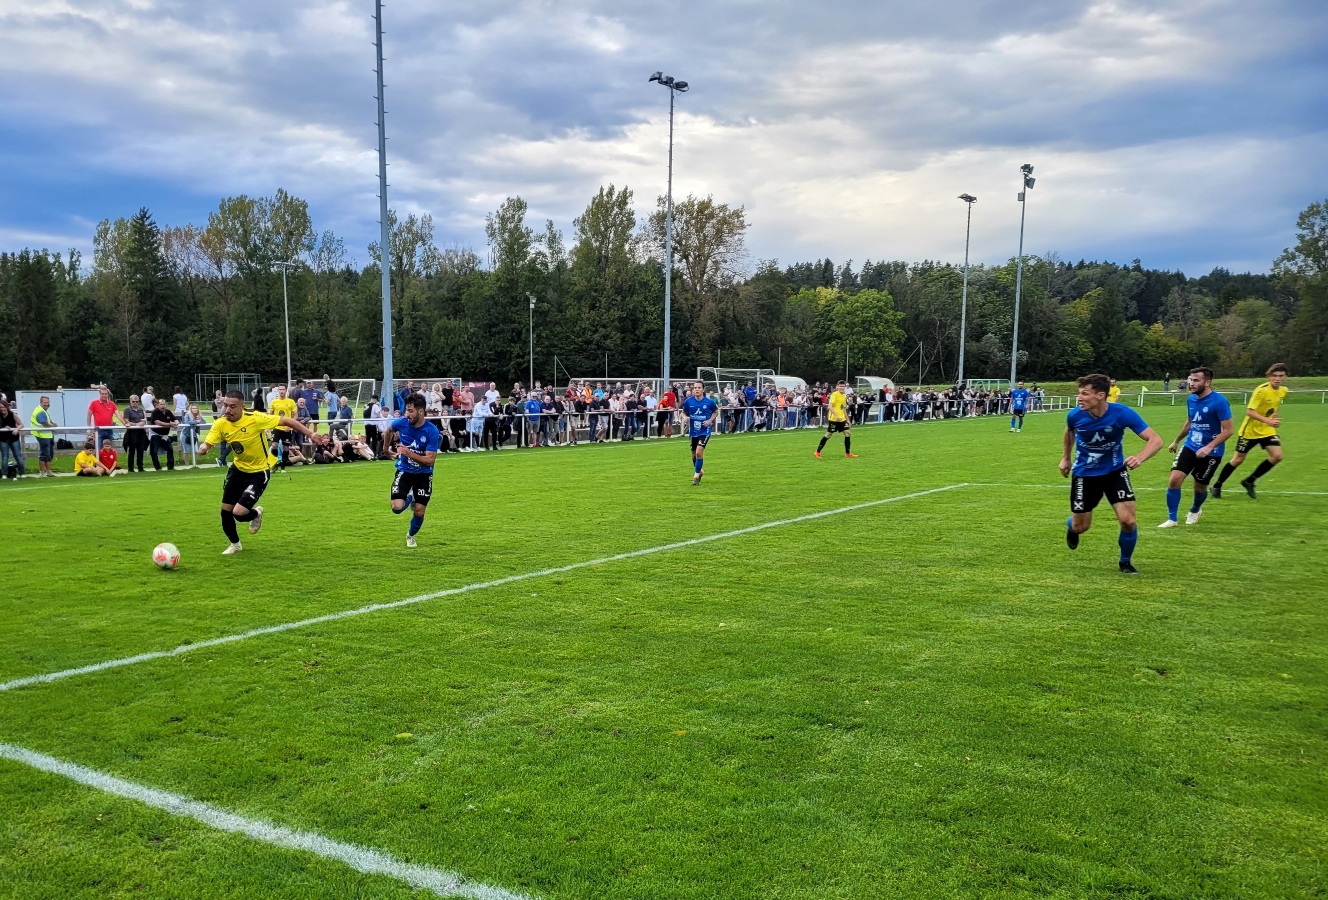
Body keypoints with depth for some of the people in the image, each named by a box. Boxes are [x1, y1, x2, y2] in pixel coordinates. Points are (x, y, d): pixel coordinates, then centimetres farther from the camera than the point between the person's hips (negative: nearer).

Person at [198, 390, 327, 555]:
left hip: (259, 472, -5)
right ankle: (235, 544, 37)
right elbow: (207, 443, -16)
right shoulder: (221, 424, -14)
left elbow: (287, 421, -20)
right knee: (225, 510, 10)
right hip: (238, 469, 5)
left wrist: (311, 435, -22)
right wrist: (203, 448, -41)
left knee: (239, 512, -16)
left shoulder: (255, 418, -27)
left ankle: (256, 514, 23)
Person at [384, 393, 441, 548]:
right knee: (397, 508, -17)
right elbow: (389, 429, 12)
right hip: (404, 471, 1)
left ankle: (411, 535, 34)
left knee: (419, 512, 1)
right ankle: (409, 498, 21)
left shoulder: (432, 431, -23)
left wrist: (409, 453, -37)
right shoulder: (401, 423, -15)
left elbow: (430, 460, -25)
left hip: (423, 474, -1)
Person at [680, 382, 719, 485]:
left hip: (705, 431, -4)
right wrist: (686, 417, -13)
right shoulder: (688, 401, -6)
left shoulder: (709, 402, -11)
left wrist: (709, 421, -10)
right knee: (694, 455, 13)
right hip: (693, 431, 4)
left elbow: (716, 412, 7)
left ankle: (696, 475, -3)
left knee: (699, 452, -18)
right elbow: (683, 412, 9)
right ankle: (699, 470, 40)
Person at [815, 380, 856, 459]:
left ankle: (847, 454, 8)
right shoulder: (835, 394, -10)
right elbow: (830, 407, -18)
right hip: (833, 419, -7)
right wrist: (836, 416, -28)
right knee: (828, 435, -3)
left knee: (848, 433, 0)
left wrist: (847, 419, 19)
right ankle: (817, 452, 8)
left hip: (842, 419, 7)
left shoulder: (844, 396, 14)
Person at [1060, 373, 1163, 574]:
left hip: (1115, 471, -1)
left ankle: (1126, 561, 15)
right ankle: (1071, 527, 48)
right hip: (1084, 474, 1)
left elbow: (1156, 440, -27)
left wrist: (1139, 458, -45)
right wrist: (1066, 457, 17)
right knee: (1081, 526, 6)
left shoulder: (1122, 413, -26)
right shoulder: (1075, 416, -18)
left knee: (1128, 520, -15)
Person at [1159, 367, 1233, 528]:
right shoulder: (1191, 399, 2)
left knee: (1200, 487, 10)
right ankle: (1172, 519, 2)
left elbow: (1229, 430, -19)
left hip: (1211, 452, -5)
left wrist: (1209, 447, -29)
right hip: (1190, 447, 5)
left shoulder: (1219, 402, -19)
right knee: (1174, 480, -10)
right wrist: (1176, 441, 28)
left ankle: (1195, 511, 43)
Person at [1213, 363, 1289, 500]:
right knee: (1238, 459, 1)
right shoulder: (1262, 390, -23)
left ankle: (1249, 482, 7)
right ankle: (1217, 486, 16)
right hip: (1250, 430, -6)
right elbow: (1249, 411, -27)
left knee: (1277, 456, -10)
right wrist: (1268, 421, -34)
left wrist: (1274, 420, 9)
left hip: (1267, 430, 6)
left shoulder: (1283, 391, -1)